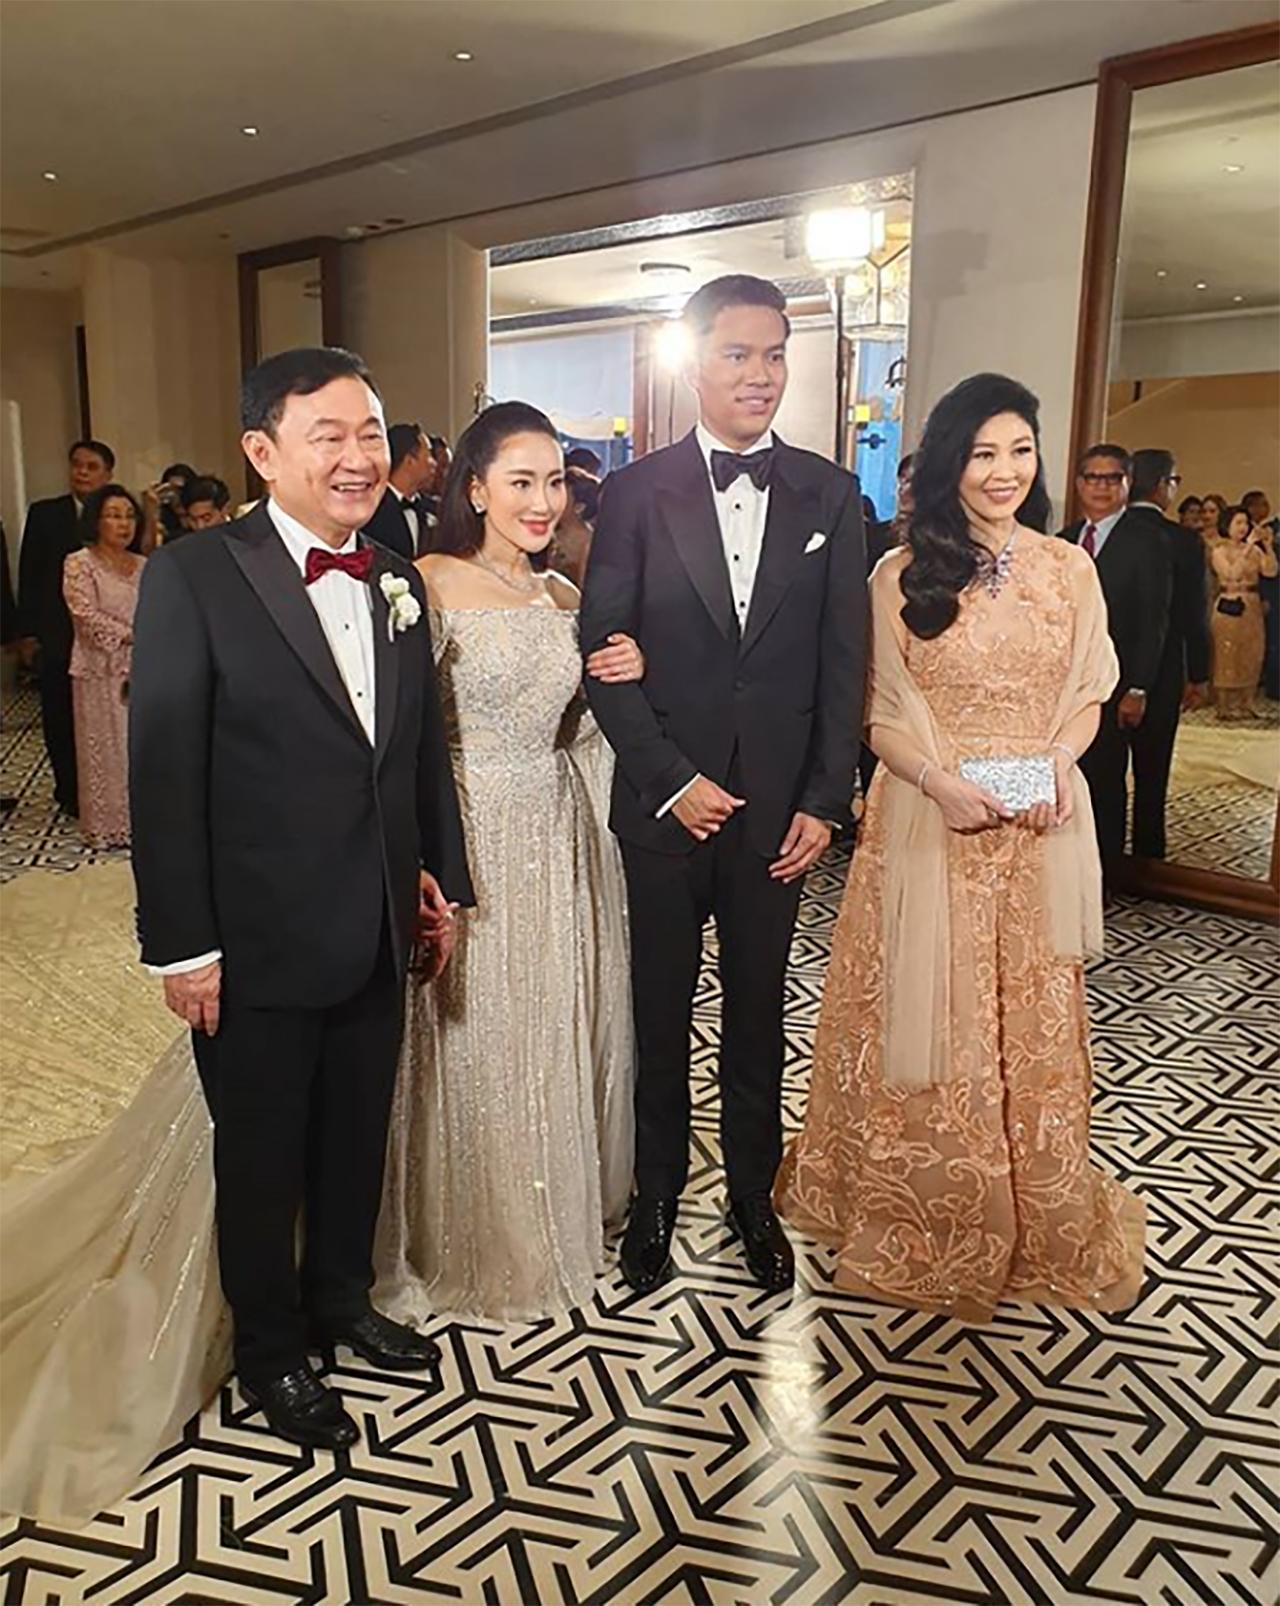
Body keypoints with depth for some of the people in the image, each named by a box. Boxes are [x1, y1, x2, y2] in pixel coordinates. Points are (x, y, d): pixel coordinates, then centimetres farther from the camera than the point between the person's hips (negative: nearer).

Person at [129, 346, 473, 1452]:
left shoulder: (398, 582, 5)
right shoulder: (193, 578, -14)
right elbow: (163, 773, -14)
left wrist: (443, 881, 11)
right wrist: (182, 944, -14)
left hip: (380, 935, 6)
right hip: (258, 944, -5)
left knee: (358, 1138, 22)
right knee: (262, 1157, 14)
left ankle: (341, 1300, 46)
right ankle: (270, 1352, 38)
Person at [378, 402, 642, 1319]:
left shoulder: (565, 598, 9)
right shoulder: (430, 586, -11)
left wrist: (626, 672, -1)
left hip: (558, 840, 6)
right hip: (467, 838, -6)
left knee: (555, 1035, 17)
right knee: (470, 1043, 7)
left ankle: (554, 1222, 40)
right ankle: (466, 1243, 31)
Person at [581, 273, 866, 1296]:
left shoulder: (830, 496, 3)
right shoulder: (635, 493, -2)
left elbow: (844, 664, 2)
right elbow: (603, 655, -4)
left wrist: (825, 800, -3)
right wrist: (674, 779, -10)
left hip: (781, 808, 1)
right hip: (666, 803, -1)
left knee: (758, 1018, 14)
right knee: (660, 1016, 13)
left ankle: (754, 1200, 33)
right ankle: (656, 1198, 32)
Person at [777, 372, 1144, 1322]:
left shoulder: (1070, 570, 5)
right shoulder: (903, 577, 0)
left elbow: (1087, 695, 9)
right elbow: (884, 715, 0)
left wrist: (1060, 761, -11)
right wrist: (940, 780, -16)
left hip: (1038, 832, 2)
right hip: (929, 824, -1)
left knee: (1032, 1024, 11)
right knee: (925, 1021, 7)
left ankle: (1036, 1224, 32)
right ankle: (920, 1217, 28)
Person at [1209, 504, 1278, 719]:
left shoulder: (1254, 549, 9)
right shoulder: (1219, 550, -3)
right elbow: (1232, 573, -20)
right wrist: (1248, 547, -20)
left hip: (1252, 608, 5)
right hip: (1228, 608, -5)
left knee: (1251, 657, 7)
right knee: (1227, 657, -2)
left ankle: (1245, 704, 15)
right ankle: (1226, 706, 3)